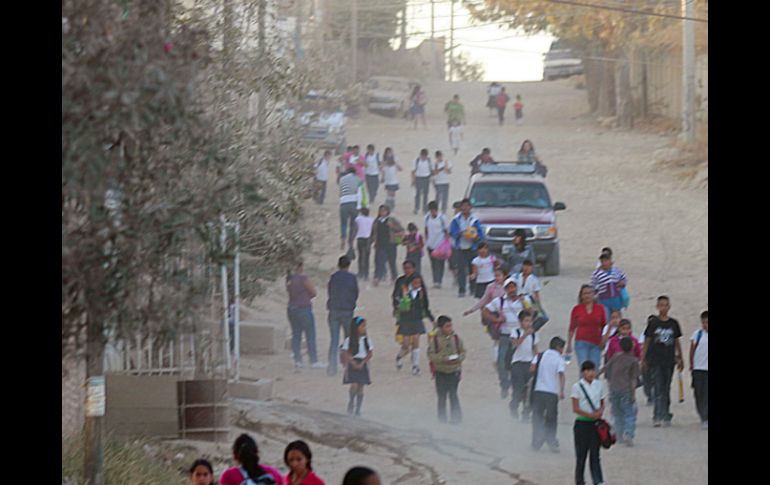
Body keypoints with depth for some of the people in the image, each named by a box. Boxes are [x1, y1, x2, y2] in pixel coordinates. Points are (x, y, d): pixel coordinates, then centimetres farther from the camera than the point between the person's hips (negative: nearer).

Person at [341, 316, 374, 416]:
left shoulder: (367, 340, 3)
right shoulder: (349, 340, -4)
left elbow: (369, 354, 0)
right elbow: (347, 354, -6)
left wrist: (362, 363, -12)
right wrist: (354, 363, -18)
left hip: (363, 365, 3)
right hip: (352, 365, -3)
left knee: (360, 387, 3)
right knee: (354, 385, -15)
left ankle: (358, 409, 10)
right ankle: (351, 402, 12)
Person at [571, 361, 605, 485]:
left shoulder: (598, 385, 7)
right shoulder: (577, 386, -5)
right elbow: (575, 408, -9)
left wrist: (600, 412, -7)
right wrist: (590, 415, -19)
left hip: (595, 423, 3)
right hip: (582, 423, -3)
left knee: (595, 453, -2)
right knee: (581, 454, 3)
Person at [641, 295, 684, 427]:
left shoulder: (673, 323, 8)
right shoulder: (653, 323, 1)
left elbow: (677, 342, 17)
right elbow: (647, 341, 5)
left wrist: (680, 358, 18)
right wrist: (643, 359, 3)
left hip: (669, 360, 3)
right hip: (655, 361, -3)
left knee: (666, 390, 9)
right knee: (658, 389, -11)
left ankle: (665, 416, 17)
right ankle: (659, 416, -15)